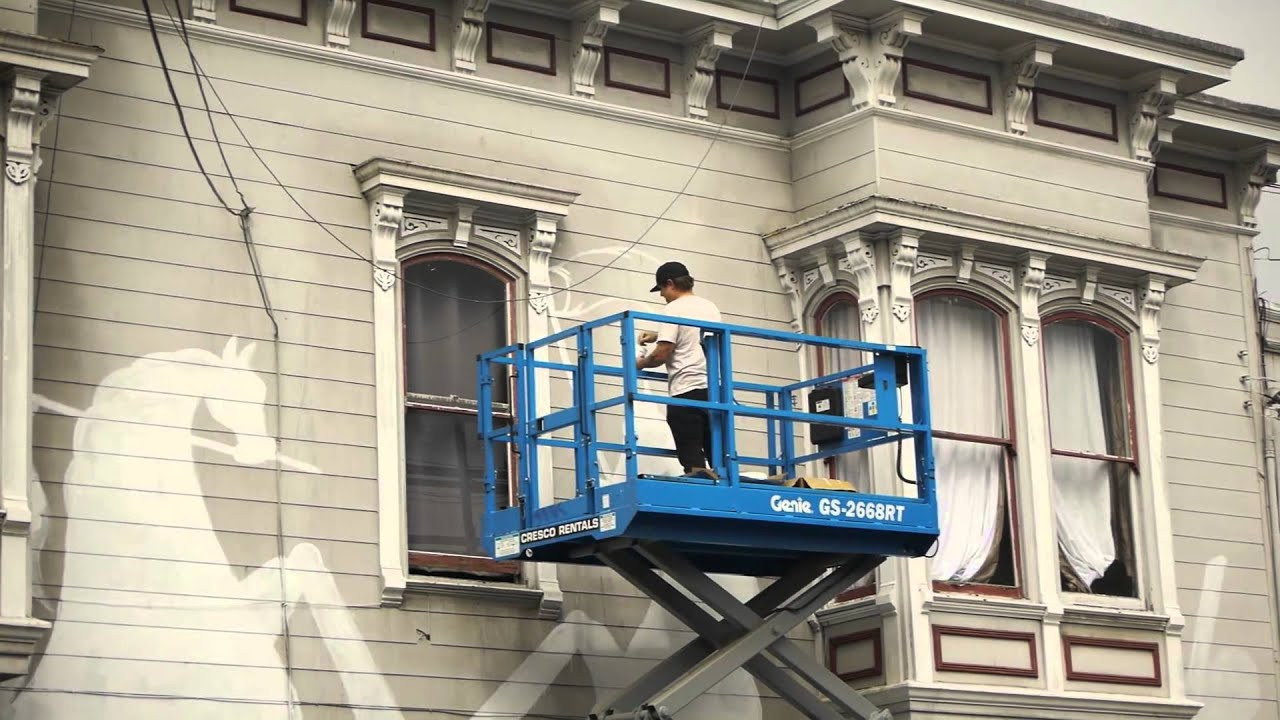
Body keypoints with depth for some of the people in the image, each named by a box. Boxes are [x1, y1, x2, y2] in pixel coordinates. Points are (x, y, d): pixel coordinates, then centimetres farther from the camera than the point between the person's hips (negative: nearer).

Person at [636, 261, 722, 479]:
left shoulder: (675, 309, -5)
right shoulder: (710, 307, 18)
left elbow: (662, 354, -11)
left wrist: (641, 363, 9)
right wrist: (659, 336, 40)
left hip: (686, 391, -7)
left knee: (694, 461, -9)